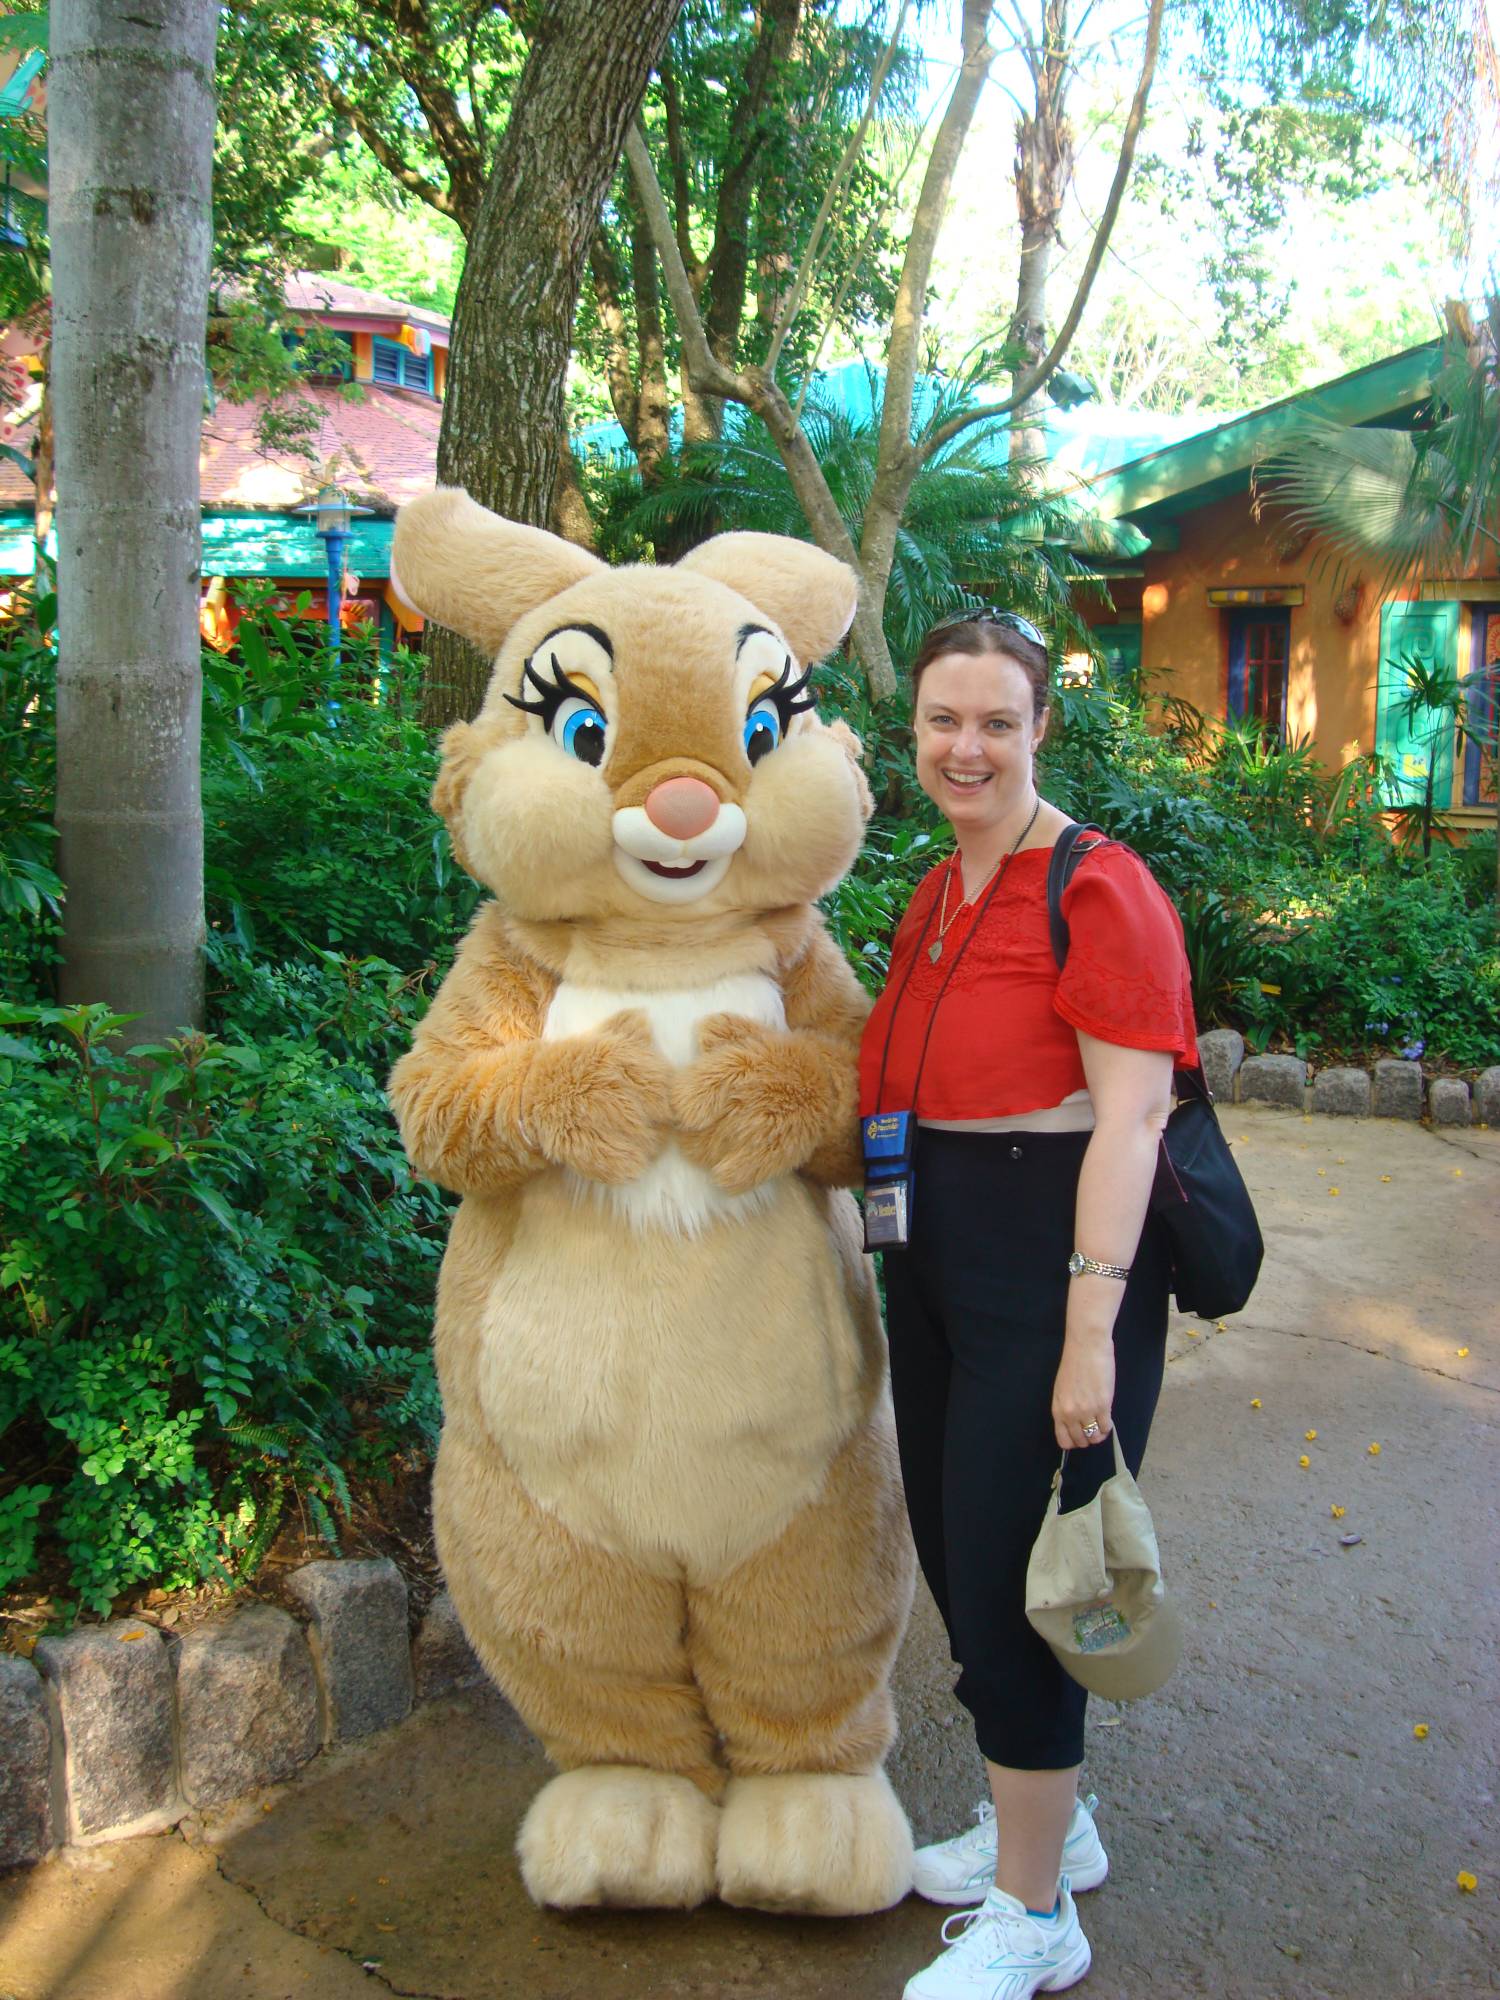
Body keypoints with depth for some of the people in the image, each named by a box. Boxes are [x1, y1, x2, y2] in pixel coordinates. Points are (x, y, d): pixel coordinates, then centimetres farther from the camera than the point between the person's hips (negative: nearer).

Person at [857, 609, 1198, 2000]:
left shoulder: (1097, 890, -14)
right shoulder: (938, 893, 11)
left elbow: (1128, 1116, -19)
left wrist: (1092, 1328, -23)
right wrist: (901, 1239, 16)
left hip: (1049, 1257, -8)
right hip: (938, 1254, 9)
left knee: (1007, 1578, 0)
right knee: (955, 1557, 18)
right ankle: (1045, 1821, 41)